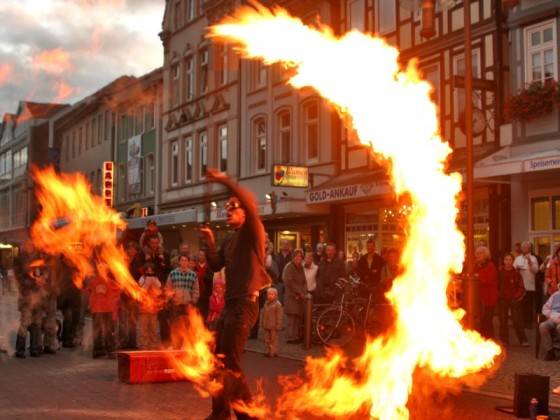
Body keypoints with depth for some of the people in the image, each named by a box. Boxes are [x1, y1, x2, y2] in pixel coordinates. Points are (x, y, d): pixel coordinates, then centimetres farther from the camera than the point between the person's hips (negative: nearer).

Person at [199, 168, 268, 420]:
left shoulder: (253, 232, -6)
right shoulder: (229, 239, 18)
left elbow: (250, 203, -25)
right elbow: (216, 266, 15)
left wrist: (225, 181, -25)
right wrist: (209, 244, 2)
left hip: (245, 303, -9)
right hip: (231, 303, 9)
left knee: (228, 361, -8)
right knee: (220, 358, 13)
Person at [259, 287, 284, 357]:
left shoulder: (278, 304, -12)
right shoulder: (266, 304, 8)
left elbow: (280, 316, -13)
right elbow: (263, 314, 15)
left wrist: (278, 325, -14)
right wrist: (262, 323, 13)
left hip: (273, 326, -7)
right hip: (266, 326, 7)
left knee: (273, 339, 0)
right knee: (267, 338, 11)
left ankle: (273, 352, 5)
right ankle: (268, 351, 19)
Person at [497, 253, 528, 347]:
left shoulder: (516, 273, -4)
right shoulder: (499, 272, -3)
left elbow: (521, 287, -1)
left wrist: (517, 296, -10)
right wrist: (498, 295, -4)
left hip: (514, 299, -1)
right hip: (502, 299, 1)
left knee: (517, 320, -3)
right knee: (503, 320, 6)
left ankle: (523, 340, 4)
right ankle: (504, 340, 16)